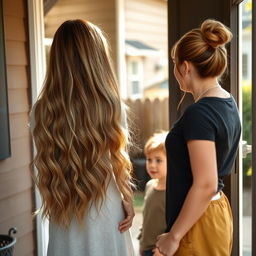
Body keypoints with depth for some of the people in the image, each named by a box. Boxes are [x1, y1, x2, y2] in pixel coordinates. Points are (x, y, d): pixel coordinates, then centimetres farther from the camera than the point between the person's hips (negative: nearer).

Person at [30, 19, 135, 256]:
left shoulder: (41, 110, -8)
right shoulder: (110, 106, -14)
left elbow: (46, 164, -1)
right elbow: (120, 164, -7)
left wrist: (53, 202, 11)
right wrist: (128, 203, 6)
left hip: (62, 213, 2)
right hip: (104, 210, -2)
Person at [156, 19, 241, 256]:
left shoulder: (199, 113, -23)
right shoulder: (229, 104, 5)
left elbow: (206, 185, -25)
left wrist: (173, 236, -19)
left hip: (197, 220, -9)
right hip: (218, 209, 9)